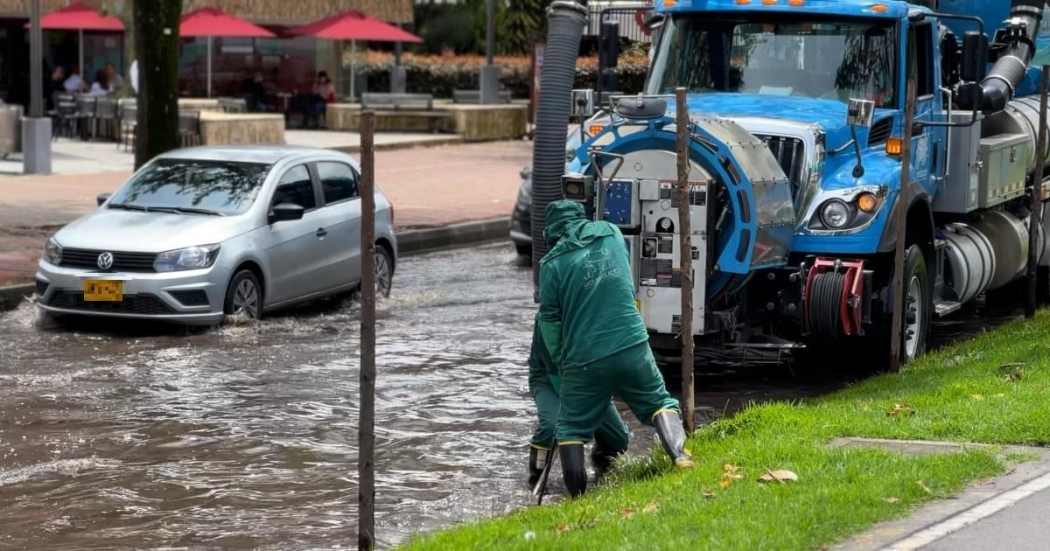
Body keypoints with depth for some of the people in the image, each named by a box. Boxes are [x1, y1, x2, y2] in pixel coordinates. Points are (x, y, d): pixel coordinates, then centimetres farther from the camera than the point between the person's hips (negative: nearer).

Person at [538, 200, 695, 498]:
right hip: (633, 346, 2)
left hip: (584, 360, -2)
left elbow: (550, 321, 1)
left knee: (571, 428, 10)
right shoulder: (612, 234, 8)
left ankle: (577, 498, 3)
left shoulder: (552, 264, -4)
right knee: (659, 403, 18)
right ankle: (679, 454, -7)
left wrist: (561, 361, 16)